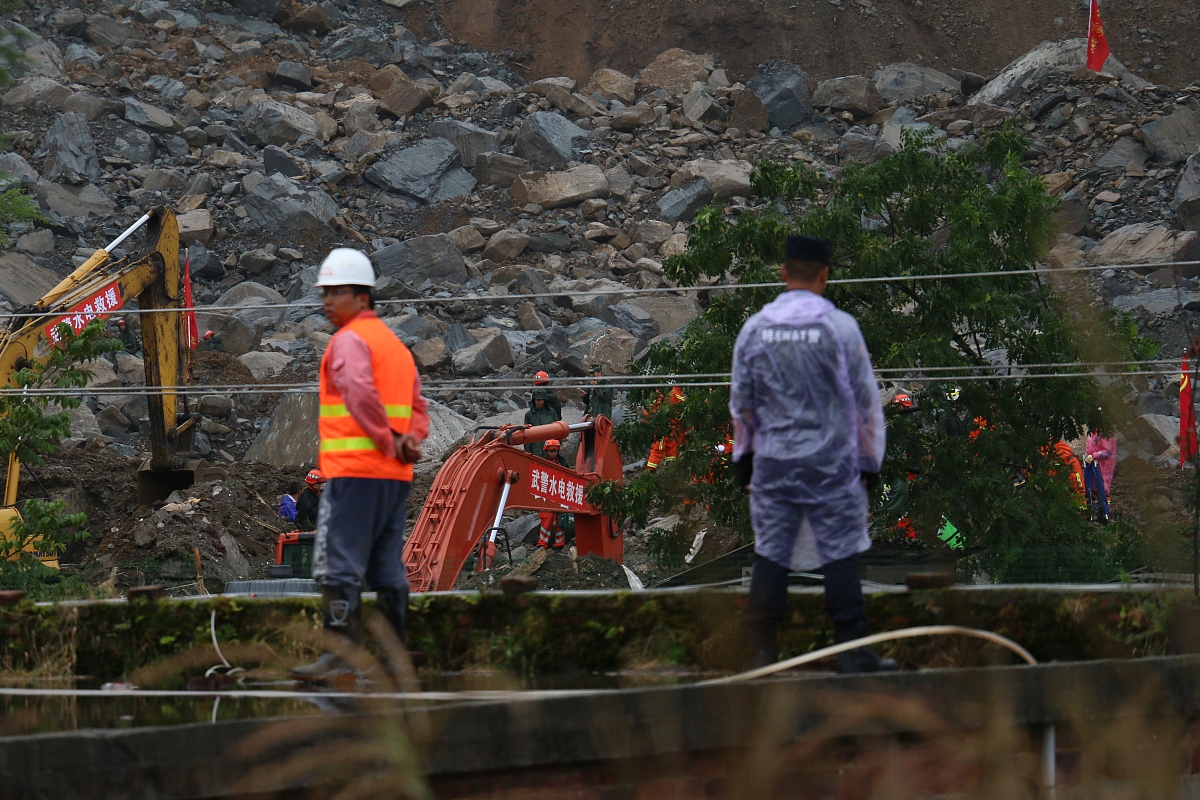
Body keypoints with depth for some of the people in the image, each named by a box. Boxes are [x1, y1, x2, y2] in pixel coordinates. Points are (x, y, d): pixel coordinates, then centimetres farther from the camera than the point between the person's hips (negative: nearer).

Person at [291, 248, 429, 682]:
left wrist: (387, 442, -15)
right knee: (387, 570, 10)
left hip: (354, 470, -9)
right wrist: (410, 439, 2)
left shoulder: (349, 341, -6)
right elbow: (417, 405, 19)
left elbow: (361, 392, -23)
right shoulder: (395, 343, 22)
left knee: (338, 566, -10)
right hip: (395, 474, 9)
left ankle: (337, 653, -16)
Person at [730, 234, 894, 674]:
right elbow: (865, 400, -3)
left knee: (769, 555, 7)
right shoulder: (839, 327, -8)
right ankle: (853, 651, 3)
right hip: (831, 464, -3)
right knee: (840, 556, 2)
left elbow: (740, 402, 10)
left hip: (772, 462, 3)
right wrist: (870, 460, 8)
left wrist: (743, 456, 22)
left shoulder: (755, 329, 2)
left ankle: (762, 651, 7)